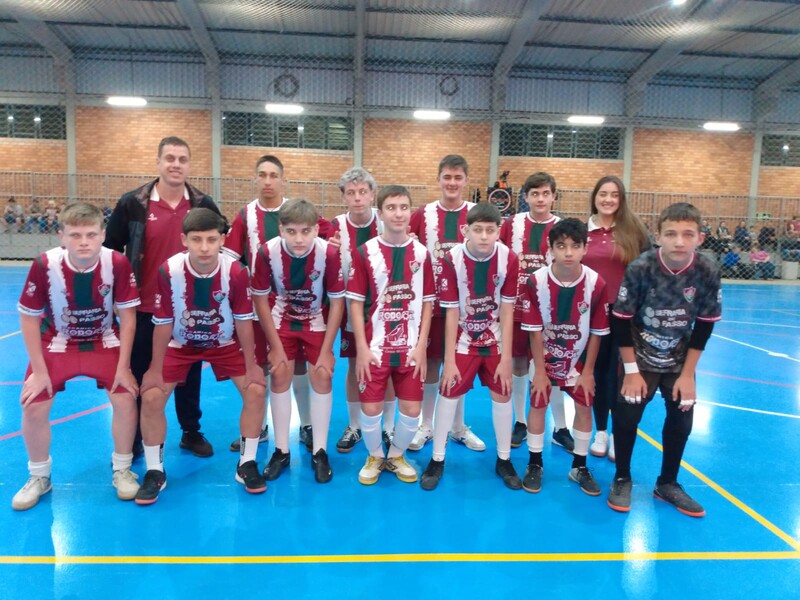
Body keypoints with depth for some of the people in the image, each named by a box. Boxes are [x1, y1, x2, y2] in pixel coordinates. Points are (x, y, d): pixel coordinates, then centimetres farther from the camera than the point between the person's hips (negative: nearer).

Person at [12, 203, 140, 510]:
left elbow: (127, 315, -14)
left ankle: (122, 470, 10)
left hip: (104, 342, 0)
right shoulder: (44, 265, -24)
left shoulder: (117, 263, -24)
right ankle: (39, 477, 19)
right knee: (33, 406, -8)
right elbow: (28, 318, -11)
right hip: (56, 343, 1)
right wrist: (39, 370, -11)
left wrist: (123, 367, -15)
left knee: (125, 399, -14)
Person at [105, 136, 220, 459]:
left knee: (189, 375, 15)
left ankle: (192, 433, 33)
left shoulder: (204, 205, -1)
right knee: (139, 375, 12)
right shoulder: (132, 203, -6)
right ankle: (132, 440, 29)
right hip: (143, 309, -1)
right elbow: (110, 251, 1)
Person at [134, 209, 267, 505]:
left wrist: (252, 365, -10)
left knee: (256, 390, -13)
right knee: (151, 397, -15)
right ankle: (155, 472, 7)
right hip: (180, 345, 0)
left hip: (225, 344, 1)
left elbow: (243, 321, -15)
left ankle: (247, 465, 5)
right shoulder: (168, 271, -27)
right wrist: (156, 368, -10)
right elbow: (163, 323, -15)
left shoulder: (236, 272, -26)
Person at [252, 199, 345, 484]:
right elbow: (260, 299, -13)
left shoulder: (329, 253, -30)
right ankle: (281, 450, 13)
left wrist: (326, 351, -16)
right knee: (279, 377, -1)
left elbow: (337, 302, -18)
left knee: (322, 376, -4)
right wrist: (276, 347, -11)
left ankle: (320, 452, 10)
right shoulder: (267, 252, -27)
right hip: (282, 320, 1)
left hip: (317, 321, -1)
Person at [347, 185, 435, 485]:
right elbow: (356, 302, -3)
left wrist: (421, 346, -2)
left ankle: (396, 455, 32)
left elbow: (427, 303, 4)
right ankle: (374, 457, 30)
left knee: (412, 409, 4)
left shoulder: (422, 254, 1)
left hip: (411, 348, 2)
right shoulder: (365, 252, -4)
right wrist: (362, 348, -8)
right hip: (375, 347, -1)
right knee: (370, 408, 2)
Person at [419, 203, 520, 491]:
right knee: (448, 394, 2)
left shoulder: (509, 259, -17)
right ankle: (437, 460, 19)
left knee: (503, 395, 5)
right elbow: (451, 313, -14)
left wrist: (505, 358, -11)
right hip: (464, 340, -1)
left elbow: (506, 311, -11)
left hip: (495, 340, 1)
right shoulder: (452, 259, -20)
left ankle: (503, 460, 25)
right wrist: (449, 360, -12)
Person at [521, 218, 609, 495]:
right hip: (545, 356, -1)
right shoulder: (536, 281, -23)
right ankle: (535, 464, 19)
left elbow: (597, 332, -9)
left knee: (584, 407, 4)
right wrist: (540, 370, -12)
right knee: (538, 405, 0)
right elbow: (535, 330, -15)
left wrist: (588, 371, -6)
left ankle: (579, 467, 23)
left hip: (578, 358, 1)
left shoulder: (596, 283, -20)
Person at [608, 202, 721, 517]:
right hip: (639, 358, -3)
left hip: (679, 361, 3)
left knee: (681, 421, 4)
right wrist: (631, 371, -15)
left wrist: (688, 374, -6)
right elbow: (621, 321, -17)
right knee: (626, 418, -6)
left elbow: (704, 326, -6)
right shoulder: (640, 268, -25)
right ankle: (622, 480, 18)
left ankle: (667, 484, 27)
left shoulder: (708, 272, -17)